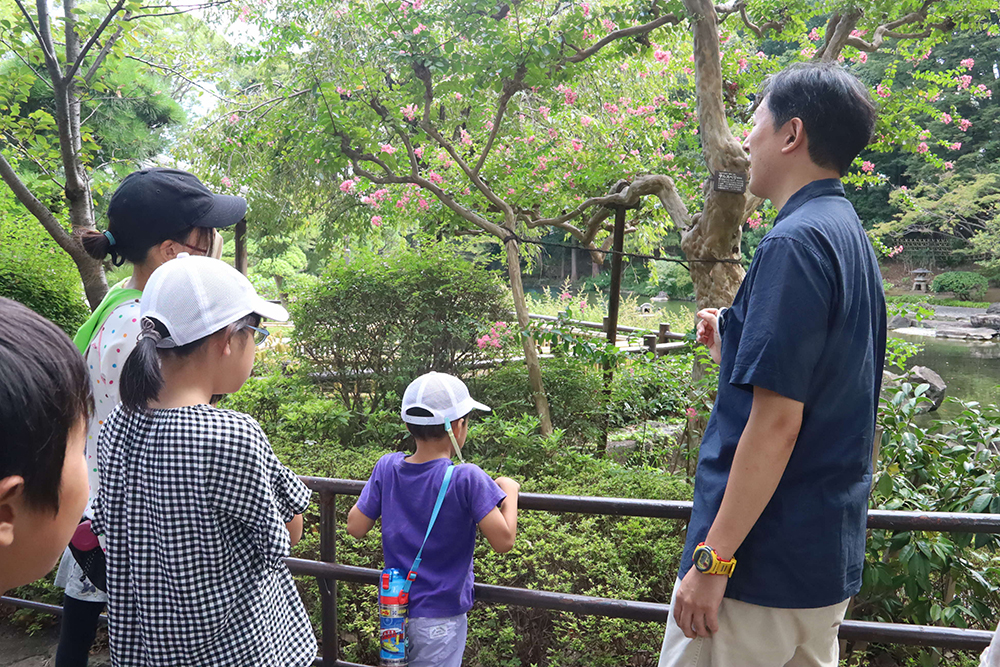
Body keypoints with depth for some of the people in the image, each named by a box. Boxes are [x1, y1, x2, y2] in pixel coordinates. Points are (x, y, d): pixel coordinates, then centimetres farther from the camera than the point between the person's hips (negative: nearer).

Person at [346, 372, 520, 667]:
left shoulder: (387, 468, -9)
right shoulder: (466, 479, -23)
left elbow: (356, 527, -1)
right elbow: (503, 540, -21)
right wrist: (509, 492, -6)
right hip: (440, 618, -4)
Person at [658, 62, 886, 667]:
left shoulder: (795, 242, -19)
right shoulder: (853, 237, 11)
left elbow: (777, 420, -24)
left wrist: (713, 559, -20)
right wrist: (734, 352, 17)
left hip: (768, 565, -9)